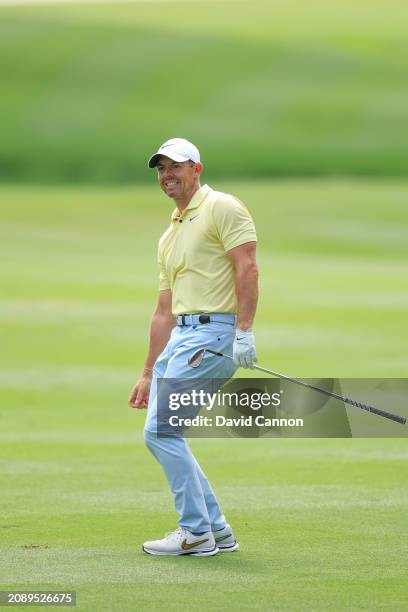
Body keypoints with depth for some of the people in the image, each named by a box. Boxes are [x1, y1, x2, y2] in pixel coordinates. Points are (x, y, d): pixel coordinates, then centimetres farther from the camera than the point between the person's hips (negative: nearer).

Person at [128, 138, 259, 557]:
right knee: (160, 433, 6)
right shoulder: (169, 236, 23)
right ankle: (216, 530, 13)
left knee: (160, 430, -12)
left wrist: (244, 330, -24)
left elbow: (247, 267, -14)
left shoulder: (221, 208, -4)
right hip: (181, 335, 9)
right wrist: (148, 374, 24)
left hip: (213, 333, -9)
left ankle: (196, 533, -4)